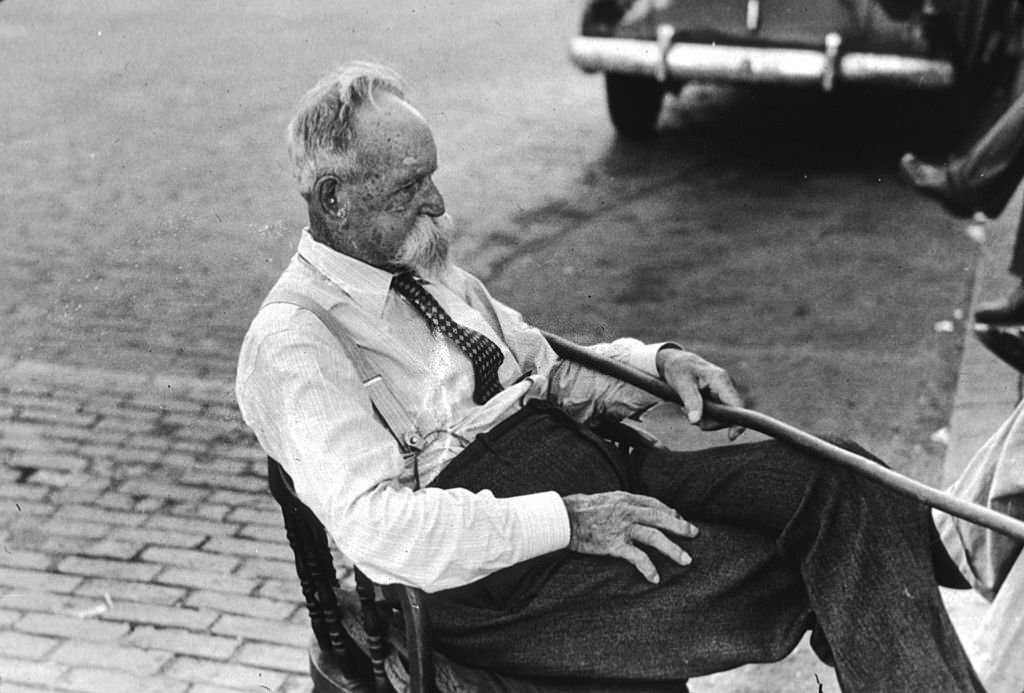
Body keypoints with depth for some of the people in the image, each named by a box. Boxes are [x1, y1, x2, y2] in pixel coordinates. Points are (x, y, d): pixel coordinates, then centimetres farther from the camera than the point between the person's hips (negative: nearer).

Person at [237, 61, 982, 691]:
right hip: (494, 576, -8)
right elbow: (373, 524, -21)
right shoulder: (292, 343, -10)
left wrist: (658, 361, 4)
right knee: (784, 572, -22)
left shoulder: (431, 271, 16)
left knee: (839, 481, -12)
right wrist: (568, 521, -24)